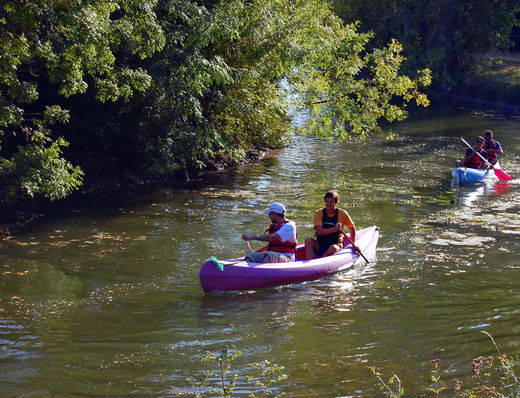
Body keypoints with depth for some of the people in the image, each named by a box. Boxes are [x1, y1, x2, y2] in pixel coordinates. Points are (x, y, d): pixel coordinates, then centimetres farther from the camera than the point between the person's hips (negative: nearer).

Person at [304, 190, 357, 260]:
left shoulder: (342, 213, -3)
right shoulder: (319, 213, -4)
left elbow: (352, 227, 13)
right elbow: (319, 231, -17)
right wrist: (334, 229, -30)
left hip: (335, 244, -1)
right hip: (320, 246, 1)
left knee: (334, 248, -37)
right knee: (308, 240, -28)